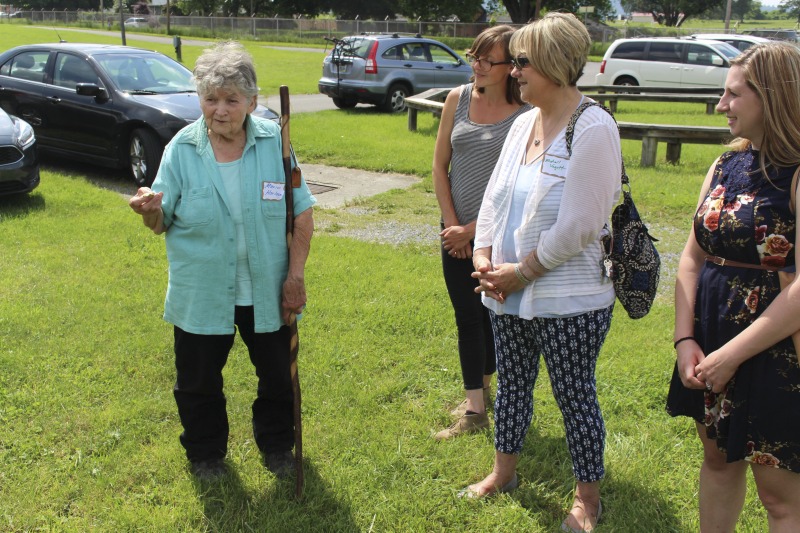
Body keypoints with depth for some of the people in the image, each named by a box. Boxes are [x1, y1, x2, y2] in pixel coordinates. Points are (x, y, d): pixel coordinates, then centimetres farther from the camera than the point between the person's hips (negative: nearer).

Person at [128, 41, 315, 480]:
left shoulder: (274, 142, -8)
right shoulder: (182, 149, -7)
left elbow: (301, 214, -4)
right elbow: (161, 224, -3)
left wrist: (295, 275, -7)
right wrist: (151, 210, -27)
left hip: (267, 292, 0)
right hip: (200, 294, 0)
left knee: (279, 376, 15)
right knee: (199, 381, 14)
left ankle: (277, 447, 41)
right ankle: (205, 452, 40)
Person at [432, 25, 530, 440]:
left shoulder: (525, 114, -12)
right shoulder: (458, 99, 1)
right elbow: (439, 166, 5)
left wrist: (472, 230, -10)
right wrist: (452, 223, -1)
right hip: (456, 230, 4)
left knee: (492, 314, 9)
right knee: (467, 316, 8)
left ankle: (483, 389, 26)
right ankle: (475, 405, 19)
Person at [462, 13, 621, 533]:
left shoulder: (593, 129, -17)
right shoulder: (524, 123, 8)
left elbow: (579, 225, -21)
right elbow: (495, 195, 11)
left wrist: (523, 271, -16)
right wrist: (484, 254, -2)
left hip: (569, 300, -7)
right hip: (508, 294, 7)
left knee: (575, 397, 8)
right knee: (512, 385, 21)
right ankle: (504, 472, 42)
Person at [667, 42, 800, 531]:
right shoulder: (727, 165, 7)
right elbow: (692, 256, 8)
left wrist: (730, 356, -18)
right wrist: (685, 340, -3)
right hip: (710, 333, 7)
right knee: (718, 456, 21)